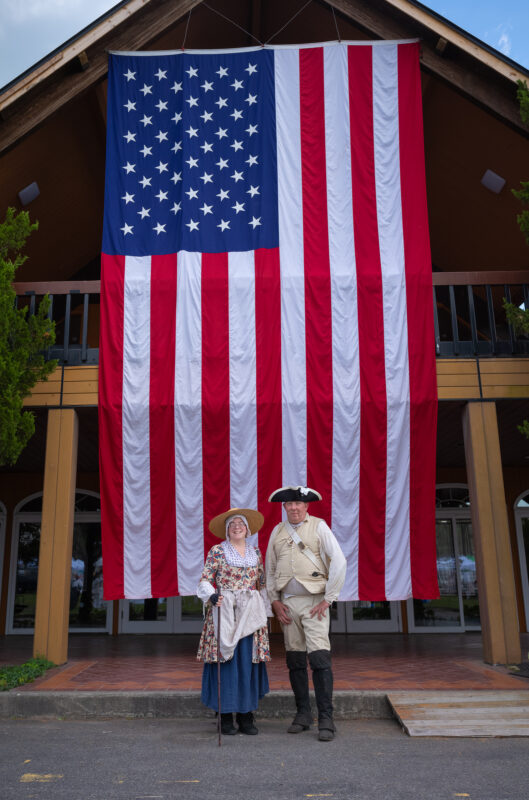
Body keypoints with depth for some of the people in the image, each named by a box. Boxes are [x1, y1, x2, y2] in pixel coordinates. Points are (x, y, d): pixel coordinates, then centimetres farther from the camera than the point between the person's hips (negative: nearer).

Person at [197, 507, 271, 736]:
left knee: (248, 663, 3)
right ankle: (225, 716, 9)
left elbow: (262, 584, 16)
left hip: (250, 615, 3)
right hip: (223, 613, -3)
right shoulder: (217, 551, 1)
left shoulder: (256, 552, 12)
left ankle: (245, 715, 14)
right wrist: (211, 595, -21)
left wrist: (266, 613, 14)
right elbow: (205, 579, -2)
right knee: (225, 661, -3)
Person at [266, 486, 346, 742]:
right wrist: (275, 601, 7)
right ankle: (303, 713, 19)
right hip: (287, 603, 4)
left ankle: (326, 719, -4)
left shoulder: (319, 526, -1)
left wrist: (328, 599, -9)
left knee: (320, 659, -10)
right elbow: (270, 569, 17)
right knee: (295, 661, 8)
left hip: (314, 601, -4)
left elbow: (339, 562, -7)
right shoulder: (277, 531, 11)